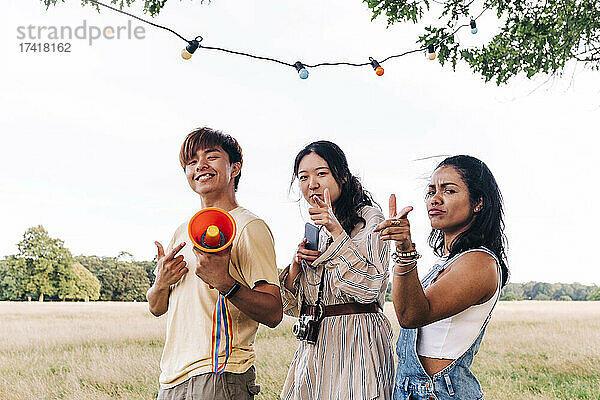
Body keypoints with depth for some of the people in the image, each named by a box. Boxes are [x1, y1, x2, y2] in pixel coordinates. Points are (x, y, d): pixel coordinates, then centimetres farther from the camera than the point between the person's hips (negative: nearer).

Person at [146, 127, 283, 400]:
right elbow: (156, 308, 20)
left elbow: (273, 313, -15)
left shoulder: (249, 227, -8)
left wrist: (224, 283, -30)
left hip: (219, 377, -7)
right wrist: (161, 284, -2)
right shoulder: (183, 232, 15)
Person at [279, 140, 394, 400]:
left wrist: (336, 230, -21)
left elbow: (369, 288, -19)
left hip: (356, 342, -6)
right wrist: (296, 265, -5)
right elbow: (293, 307, 14)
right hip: (314, 346, 7)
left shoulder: (369, 218, -6)